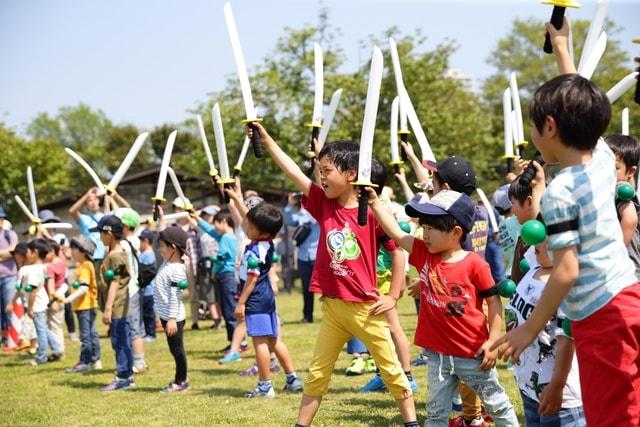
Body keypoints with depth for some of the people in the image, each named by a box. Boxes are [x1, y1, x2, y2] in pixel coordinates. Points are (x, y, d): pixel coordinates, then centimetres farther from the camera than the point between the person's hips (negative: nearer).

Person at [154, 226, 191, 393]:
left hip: (173, 317, -10)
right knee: (175, 349, 15)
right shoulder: (168, 263, 6)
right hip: (166, 315, 10)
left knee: (176, 348, -1)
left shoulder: (176, 270, -20)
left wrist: (172, 319, -23)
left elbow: (175, 297, -22)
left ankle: (181, 381, 7)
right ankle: (181, 379, 22)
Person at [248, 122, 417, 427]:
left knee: (391, 368, 8)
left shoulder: (372, 211, -12)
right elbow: (294, 173, 1)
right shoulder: (323, 204, 3)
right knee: (317, 372, 9)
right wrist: (265, 139, -1)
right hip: (333, 307, 5)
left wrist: (394, 296, -8)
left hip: (366, 307, -4)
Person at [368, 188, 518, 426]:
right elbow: (396, 233, 1)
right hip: (438, 354, 5)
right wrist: (374, 202, -2)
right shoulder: (424, 255, 1)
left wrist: (493, 340, -11)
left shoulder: (475, 264, -13)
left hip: (473, 353, -4)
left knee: (496, 403, 12)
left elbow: (494, 301, -8)